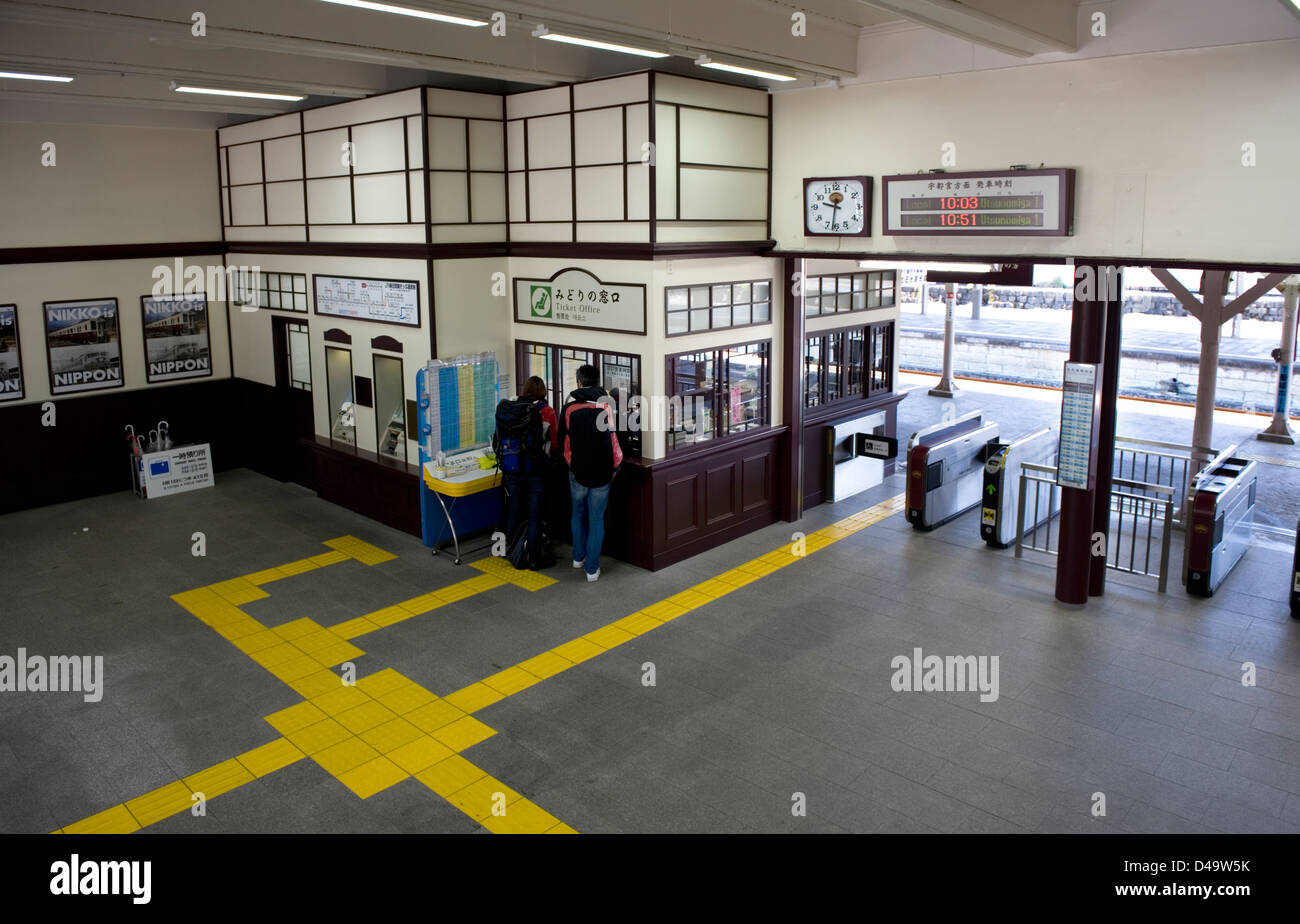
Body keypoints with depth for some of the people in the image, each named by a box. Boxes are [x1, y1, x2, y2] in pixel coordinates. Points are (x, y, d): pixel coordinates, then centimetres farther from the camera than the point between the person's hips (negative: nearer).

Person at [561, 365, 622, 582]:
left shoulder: (569, 407, -3)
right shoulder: (607, 405, -6)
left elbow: (562, 439, 3)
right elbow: (615, 440, -5)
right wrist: (614, 466, 7)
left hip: (577, 471, 1)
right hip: (602, 473, -1)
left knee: (578, 514, 23)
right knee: (596, 520, 6)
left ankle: (578, 557, 32)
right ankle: (592, 568, 8)